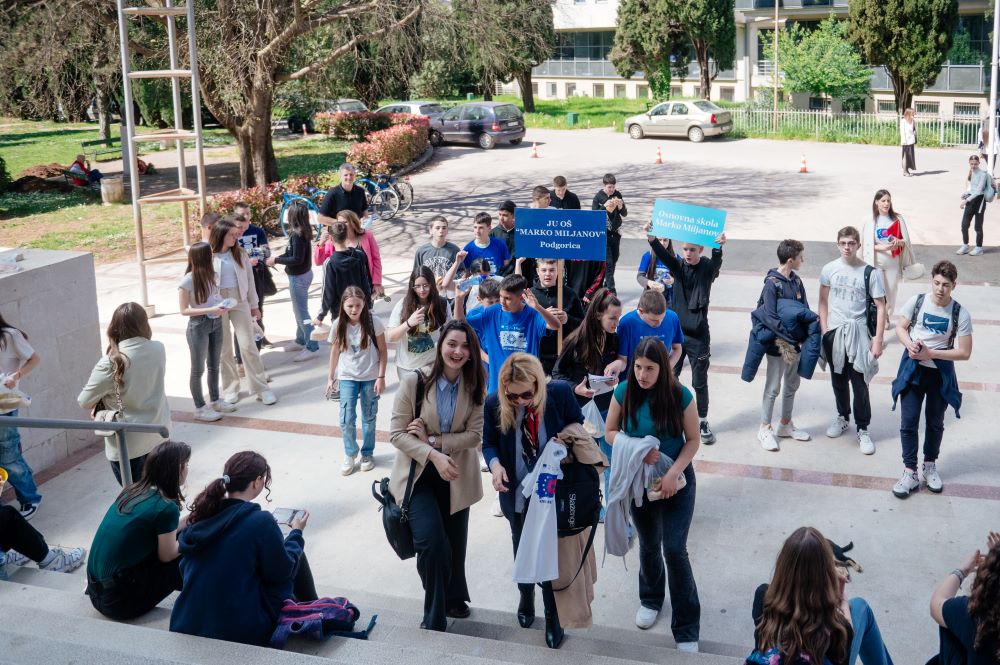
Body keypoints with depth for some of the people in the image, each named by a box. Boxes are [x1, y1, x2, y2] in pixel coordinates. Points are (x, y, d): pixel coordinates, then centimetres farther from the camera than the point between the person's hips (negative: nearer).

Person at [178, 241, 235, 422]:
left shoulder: (211, 274, -1)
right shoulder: (187, 281, -18)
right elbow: (184, 310, -16)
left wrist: (222, 305, -5)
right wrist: (210, 310, -23)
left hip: (216, 323, 6)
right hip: (198, 326, -6)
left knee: (214, 366, 19)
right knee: (198, 369, 6)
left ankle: (215, 401, 33)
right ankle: (199, 408, 16)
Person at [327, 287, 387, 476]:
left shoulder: (373, 322, -13)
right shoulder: (338, 325, -7)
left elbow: (383, 351, -7)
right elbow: (335, 352, 4)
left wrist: (381, 377, -10)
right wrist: (330, 378, 7)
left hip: (370, 377, -1)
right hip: (347, 378, 1)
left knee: (369, 418, 11)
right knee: (346, 420, -1)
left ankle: (367, 453, 29)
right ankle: (350, 454, 21)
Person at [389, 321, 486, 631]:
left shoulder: (475, 386, -8)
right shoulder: (413, 381, -16)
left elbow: (474, 435, -10)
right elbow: (397, 433, -15)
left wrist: (432, 439, -21)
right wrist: (433, 455, -28)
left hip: (456, 475, 3)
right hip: (418, 474, -3)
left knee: (454, 544, 16)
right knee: (432, 543, -17)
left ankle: (453, 599, 44)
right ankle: (434, 617, 5)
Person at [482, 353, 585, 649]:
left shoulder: (561, 393, -20)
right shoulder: (494, 403, -18)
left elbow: (577, 425, -3)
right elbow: (489, 443, -4)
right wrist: (495, 464, -25)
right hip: (517, 494, 2)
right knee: (523, 551, 22)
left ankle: (553, 618, 29)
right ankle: (526, 599, 50)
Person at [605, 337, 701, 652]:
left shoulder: (680, 395, -19)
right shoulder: (624, 392, -13)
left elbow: (693, 440, -10)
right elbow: (610, 432, -3)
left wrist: (673, 473, -22)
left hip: (677, 481, -2)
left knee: (675, 550, -7)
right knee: (649, 546, 18)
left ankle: (686, 628, 5)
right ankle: (651, 599, 46)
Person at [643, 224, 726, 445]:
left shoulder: (707, 268, -5)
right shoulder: (678, 266, 0)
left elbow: (716, 262, -28)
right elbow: (663, 254, -19)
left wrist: (719, 247, -50)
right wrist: (651, 239, -39)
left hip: (698, 335, -2)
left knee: (699, 382, 6)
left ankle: (702, 422, 20)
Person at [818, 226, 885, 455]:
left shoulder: (870, 273, -9)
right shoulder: (829, 269, -1)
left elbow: (881, 307, -6)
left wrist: (878, 339, -10)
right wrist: (824, 330, 1)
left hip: (858, 332, -3)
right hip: (834, 331, 3)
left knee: (859, 382, -2)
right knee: (838, 379, 16)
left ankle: (863, 430, 10)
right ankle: (842, 417, 37)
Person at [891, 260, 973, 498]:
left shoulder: (961, 314, -13)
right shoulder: (916, 302, -10)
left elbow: (964, 352, -12)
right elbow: (900, 327, 3)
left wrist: (931, 353, -21)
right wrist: (909, 344, -18)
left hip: (940, 373, 0)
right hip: (913, 369, 0)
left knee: (935, 422, 15)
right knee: (908, 422, -1)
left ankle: (930, 466, 35)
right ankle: (910, 472, 8)